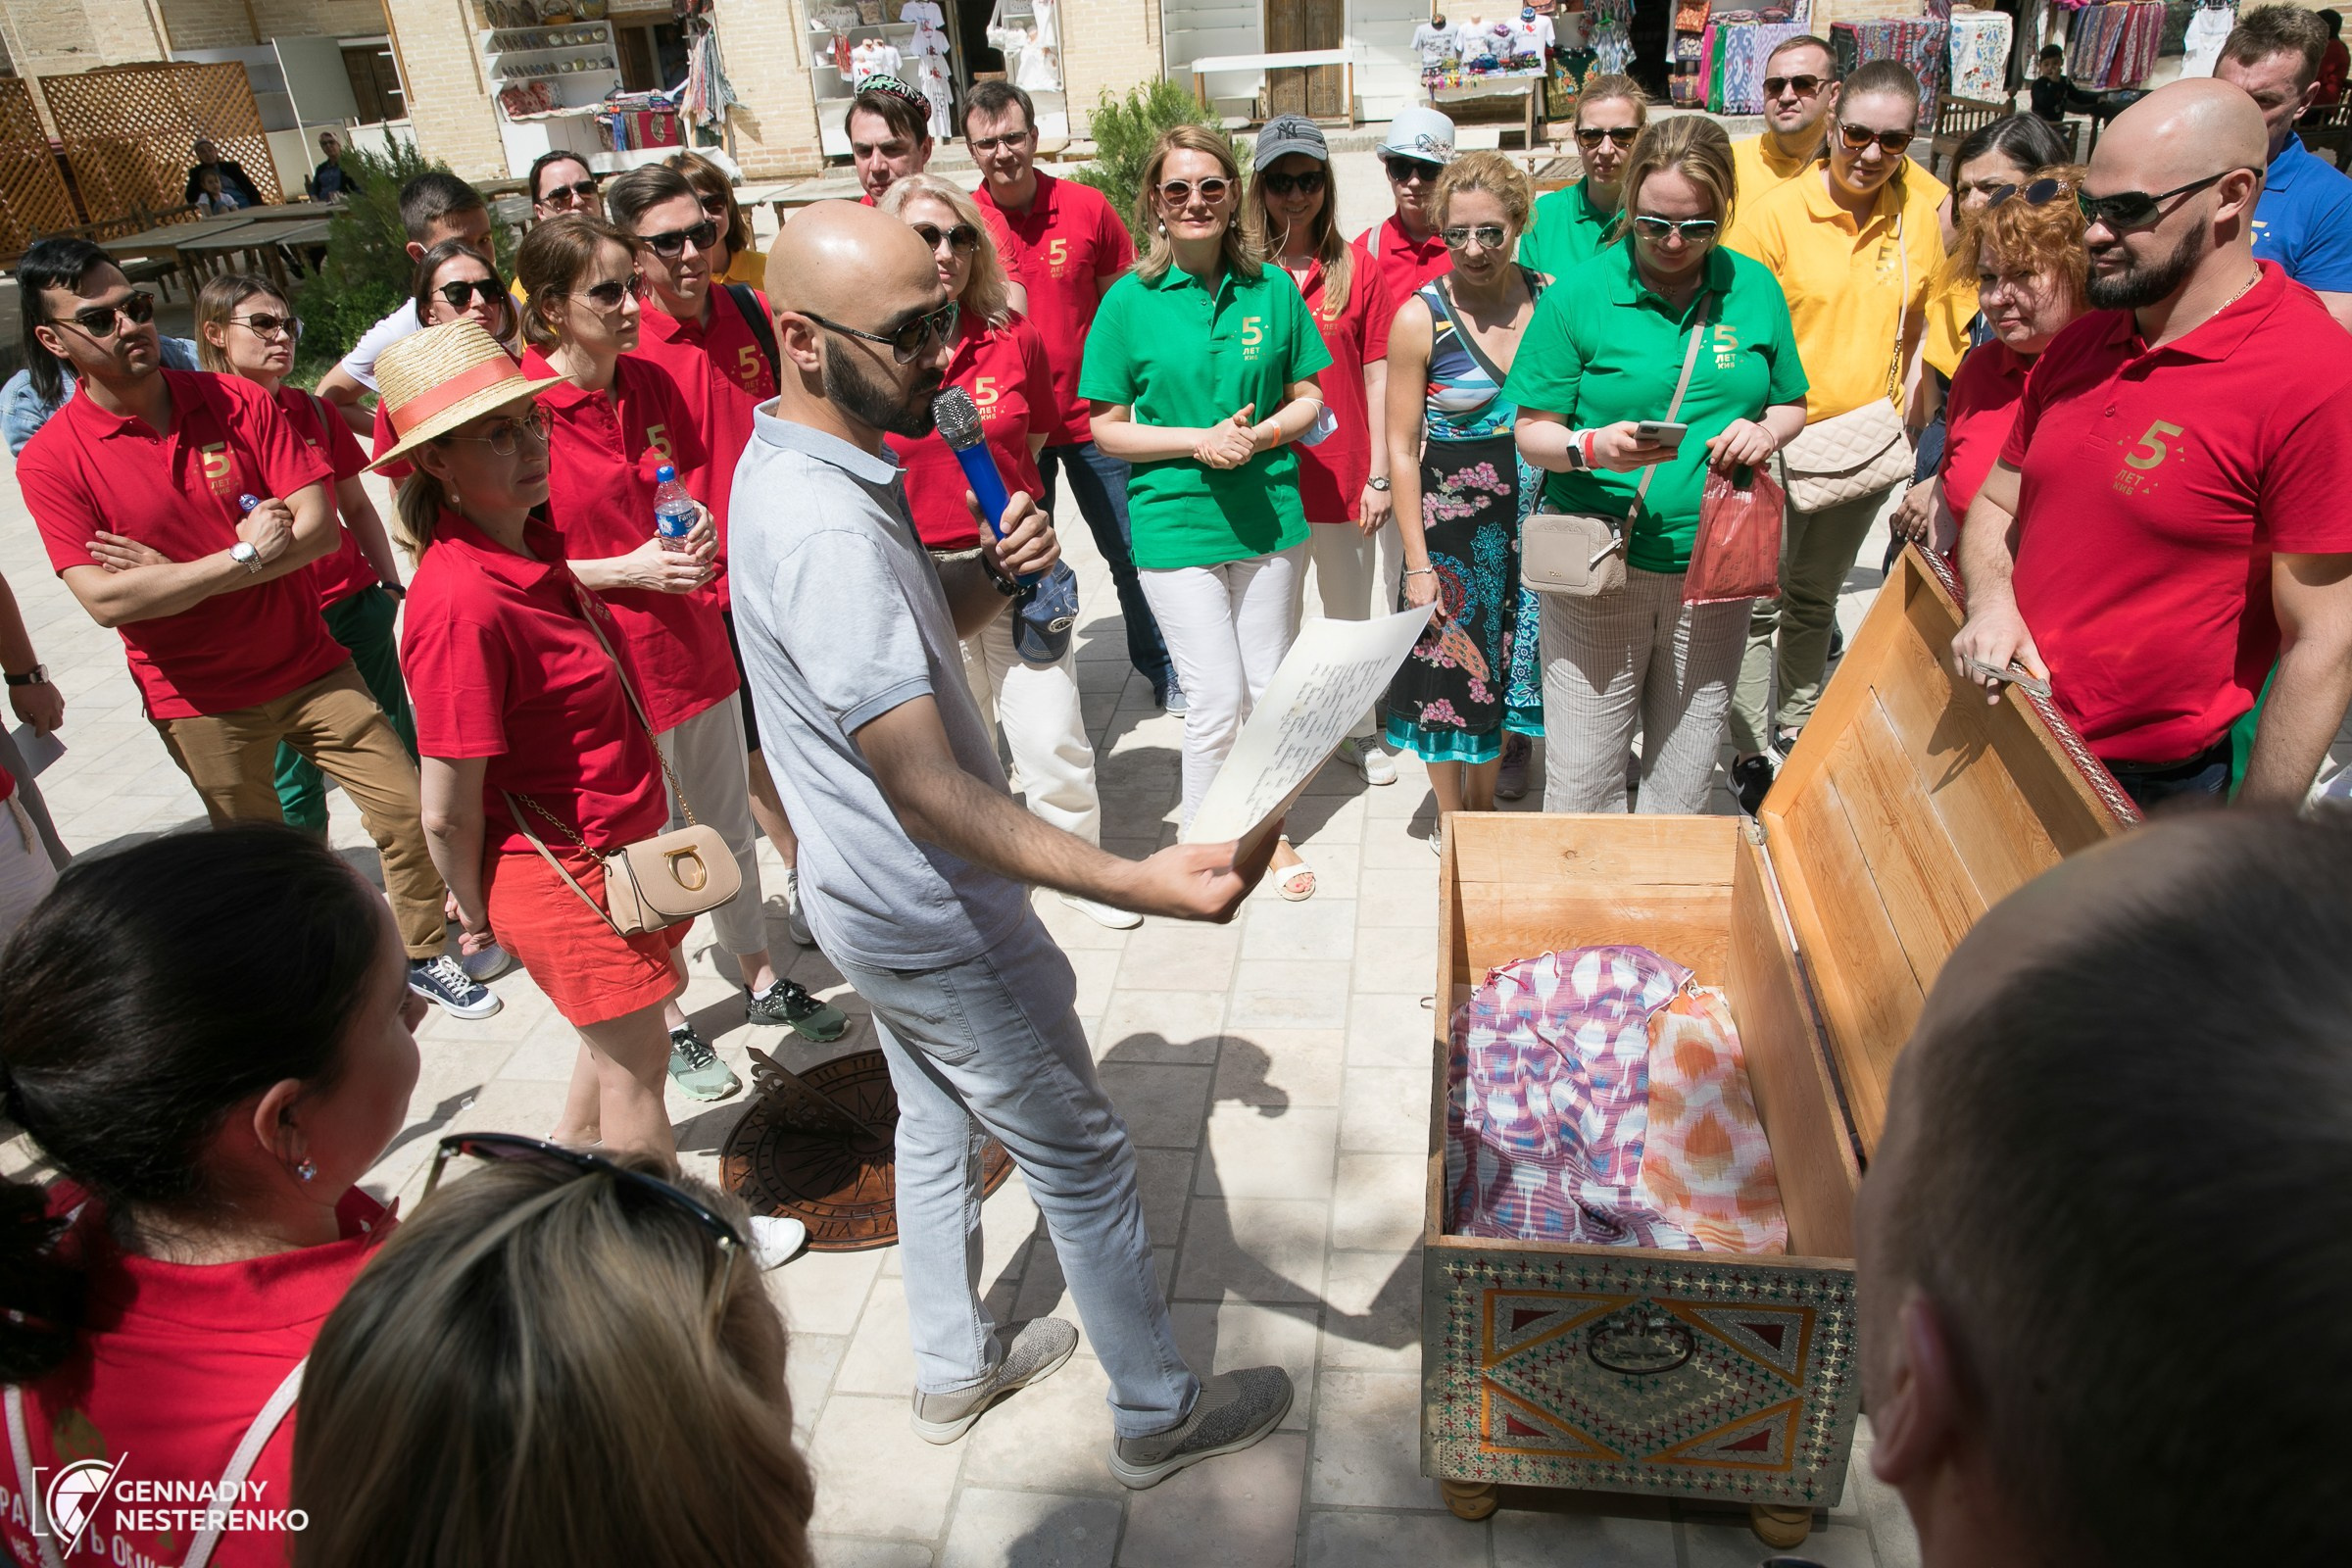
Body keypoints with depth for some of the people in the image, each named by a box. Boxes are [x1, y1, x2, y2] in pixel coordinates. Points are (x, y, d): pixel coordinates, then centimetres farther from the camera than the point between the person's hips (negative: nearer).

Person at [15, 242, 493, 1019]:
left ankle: (425, 954, 23)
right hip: (200, 701, -1)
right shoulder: (49, 460, -9)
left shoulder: (237, 402, -5)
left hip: (309, 664, 2)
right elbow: (105, 599, -18)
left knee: (409, 811, 2)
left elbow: (319, 527, -13)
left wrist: (176, 575, -18)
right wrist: (244, 557, -20)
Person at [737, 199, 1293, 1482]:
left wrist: (997, 572, -8)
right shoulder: (826, 531, -32)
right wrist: (1138, 884, -44)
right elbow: (931, 794, -36)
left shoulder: (793, 466, 1)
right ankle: (1158, 1415, 28)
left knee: (937, 1126, 25)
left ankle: (954, 1369, 46)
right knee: (1081, 1161, 8)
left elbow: (921, 634, 13)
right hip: (934, 917, -10)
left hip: (870, 897, 10)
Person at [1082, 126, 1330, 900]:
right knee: (1218, 699, -2)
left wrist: (1261, 435, -12)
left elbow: (1308, 399, 8)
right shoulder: (1130, 300, -5)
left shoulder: (1271, 289, 2)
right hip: (1175, 524, -3)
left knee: (1271, 688, 12)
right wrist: (1199, 441, -15)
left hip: (1268, 514, 3)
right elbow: (1108, 428, -3)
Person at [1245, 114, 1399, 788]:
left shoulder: (1356, 270, 2)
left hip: (1345, 479, 1)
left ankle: (1360, 731, 33)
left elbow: (1376, 380, 3)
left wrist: (1379, 475, 0)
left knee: (1354, 613, 14)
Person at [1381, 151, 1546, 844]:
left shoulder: (1551, 298, 0)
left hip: (1534, 518, 3)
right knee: (1451, 675, 7)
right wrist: (1417, 560, -11)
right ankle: (1450, 819, 28)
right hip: (1454, 519, -3)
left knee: (1507, 669, 15)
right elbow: (1401, 448, -8)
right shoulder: (1420, 317, -10)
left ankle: (1485, 807, 35)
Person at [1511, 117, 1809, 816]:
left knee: (1685, 774, 12)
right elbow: (1532, 431, -4)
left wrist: (1767, 431, -6)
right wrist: (1590, 448, -25)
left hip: (1713, 563, 3)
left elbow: (1791, 403, 18)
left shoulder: (1755, 289, 6)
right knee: (1581, 775, 1)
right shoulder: (1578, 294, -4)